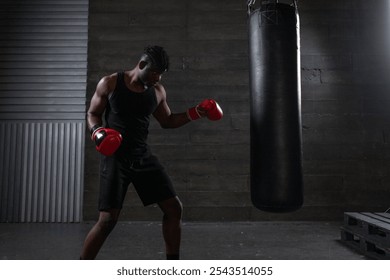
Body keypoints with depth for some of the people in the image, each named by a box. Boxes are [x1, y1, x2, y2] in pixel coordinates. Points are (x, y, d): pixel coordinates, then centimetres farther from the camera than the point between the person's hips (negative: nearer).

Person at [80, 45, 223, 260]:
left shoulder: (157, 91, 4)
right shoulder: (109, 83, -6)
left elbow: (167, 121, 17)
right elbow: (92, 114, 3)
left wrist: (196, 113, 6)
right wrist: (98, 133, -19)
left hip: (143, 157, 5)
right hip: (115, 158, -4)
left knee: (174, 208, 3)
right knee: (108, 220, -9)